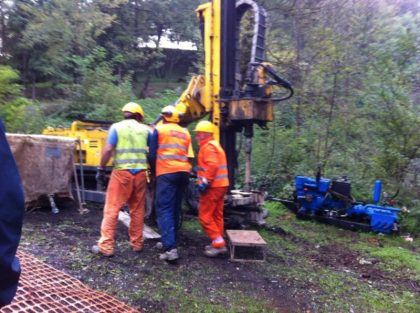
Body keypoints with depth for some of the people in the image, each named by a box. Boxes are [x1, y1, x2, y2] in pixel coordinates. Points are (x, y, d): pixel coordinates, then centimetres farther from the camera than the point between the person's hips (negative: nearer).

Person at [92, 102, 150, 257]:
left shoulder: (116, 127, 2)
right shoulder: (145, 129, 9)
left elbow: (108, 150, -7)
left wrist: (101, 169, 0)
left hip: (122, 172, -3)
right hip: (140, 172, 3)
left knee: (112, 209, 3)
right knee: (137, 210, 12)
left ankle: (106, 246, 4)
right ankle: (136, 244, 21)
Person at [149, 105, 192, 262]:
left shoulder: (159, 130, 5)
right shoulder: (185, 133, 19)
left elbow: (152, 154, 3)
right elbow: (188, 155, 17)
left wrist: (153, 171, 18)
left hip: (167, 172, -5)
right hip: (184, 172, 6)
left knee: (164, 209, -8)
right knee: (175, 209, 15)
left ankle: (171, 248, -19)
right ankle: (169, 241, 23)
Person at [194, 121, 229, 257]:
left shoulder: (208, 146, -13)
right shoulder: (215, 145, 20)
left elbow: (212, 166, -25)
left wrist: (205, 182, -24)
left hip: (212, 187, -10)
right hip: (220, 185, 10)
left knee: (205, 216, -4)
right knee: (217, 216, 14)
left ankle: (219, 243, -3)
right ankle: (218, 243, 20)